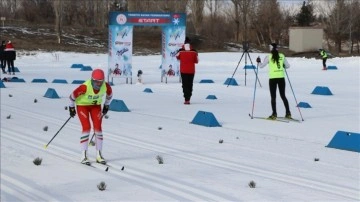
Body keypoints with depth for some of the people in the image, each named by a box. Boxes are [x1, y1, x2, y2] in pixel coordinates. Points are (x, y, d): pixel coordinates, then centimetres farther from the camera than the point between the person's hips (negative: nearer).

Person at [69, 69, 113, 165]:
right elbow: (73, 95, -18)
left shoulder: (106, 86, -23)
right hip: (82, 105, -4)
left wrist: (106, 105, 11)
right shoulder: (85, 87, -34)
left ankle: (99, 155, 3)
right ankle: (84, 156, -8)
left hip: (96, 105, 4)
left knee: (98, 128, -7)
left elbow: (109, 94, 2)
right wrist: (71, 107, -6)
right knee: (86, 127, -16)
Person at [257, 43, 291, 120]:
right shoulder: (282, 56, 4)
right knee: (283, 96, 12)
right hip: (281, 77, 3)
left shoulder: (269, 57, -4)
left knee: (273, 97, 3)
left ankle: (274, 114, -2)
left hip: (273, 78, -3)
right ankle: (288, 113, 9)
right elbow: (288, 66, 11)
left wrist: (258, 62, 21)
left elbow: (261, 66, 1)